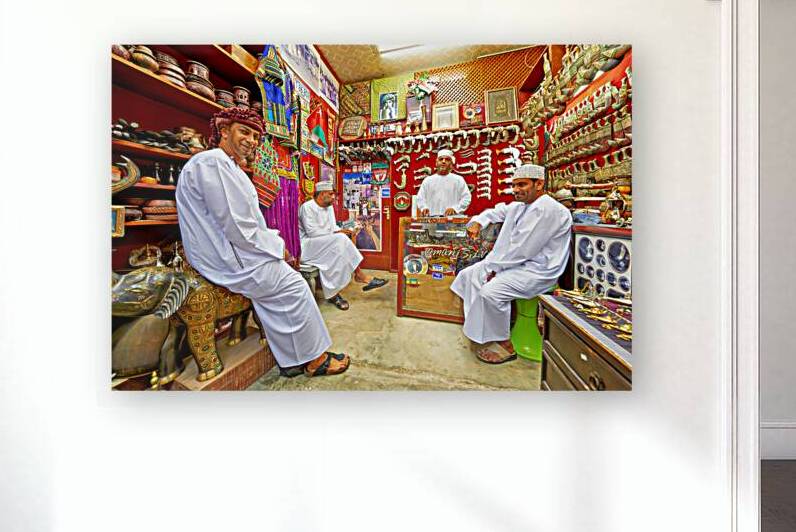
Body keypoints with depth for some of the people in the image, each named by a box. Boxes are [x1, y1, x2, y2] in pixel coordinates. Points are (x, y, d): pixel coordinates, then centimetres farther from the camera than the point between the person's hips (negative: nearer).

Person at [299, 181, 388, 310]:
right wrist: (335, 233, -20)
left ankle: (333, 293, -24)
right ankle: (359, 275, -23)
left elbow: (333, 226, 13)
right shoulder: (307, 207, -13)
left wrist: (341, 231, -11)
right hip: (307, 245, -9)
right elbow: (312, 232, -21)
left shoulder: (329, 207, 13)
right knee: (340, 239, -29)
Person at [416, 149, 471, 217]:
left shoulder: (458, 180, 9)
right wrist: (424, 208, -6)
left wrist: (455, 208, -10)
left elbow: (466, 198, 5)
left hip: (452, 219, -1)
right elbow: (420, 198, 15)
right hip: (432, 218, 2)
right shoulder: (428, 180, 15)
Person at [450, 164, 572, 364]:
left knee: (490, 291, -29)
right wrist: (477, 221, 9)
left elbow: (522, 250, -24)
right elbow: (496, 211, 30)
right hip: (513, 263, 10)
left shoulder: (548, 209, -20)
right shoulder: (518, 206, 11)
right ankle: (478, 327, 16)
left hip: (537, 270, -10)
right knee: (469, 275, 7)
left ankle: (505, 345, -9)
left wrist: (493, 267, -15)